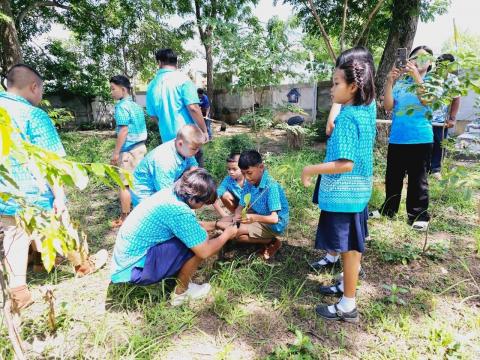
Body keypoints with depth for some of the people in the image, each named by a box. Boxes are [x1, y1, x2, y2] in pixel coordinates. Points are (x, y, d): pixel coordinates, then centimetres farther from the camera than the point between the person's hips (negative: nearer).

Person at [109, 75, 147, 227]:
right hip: (141, 146, 9)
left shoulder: (122, 106, -12)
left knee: (124, 184, -1)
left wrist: (116, 152, -15)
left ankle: (124, 218, 7)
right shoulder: (137, 106, 13)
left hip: (129, 149, -9)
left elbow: (123, 131, -19)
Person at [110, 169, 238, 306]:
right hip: (134, 269, -9)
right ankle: (181, 292, 5)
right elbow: (205, 251, -20)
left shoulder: (170, 192, -1)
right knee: (198, 247, -16)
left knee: (193, 234, 11)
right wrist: (227, 234, -4)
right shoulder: (178, 211, -28)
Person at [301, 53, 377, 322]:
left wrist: (310, 170, -19)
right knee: (352, 246, 21)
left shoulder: (347, 118, -22)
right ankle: (347, 285, 41)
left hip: (343, 194, -9)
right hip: (358, 191, 9)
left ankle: (348, 306, 19)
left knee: (349, 248, 3)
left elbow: (346, 163, -28)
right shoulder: (368, 109, 4)